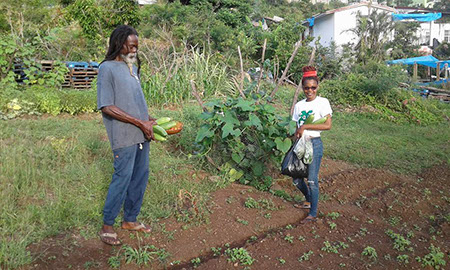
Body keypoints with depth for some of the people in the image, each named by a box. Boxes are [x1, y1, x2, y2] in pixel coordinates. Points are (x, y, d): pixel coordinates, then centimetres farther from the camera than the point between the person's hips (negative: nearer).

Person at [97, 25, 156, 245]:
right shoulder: (107, 68, -10)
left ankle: (130, 220, 28)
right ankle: (107, 226, 14)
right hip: (124, 135, -8)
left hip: (141, 134, 8)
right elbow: (107, 107, -17)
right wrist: (140, 123, -16)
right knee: (123, 178, -3)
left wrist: (149, 119, 8)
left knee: (140, 176, 12)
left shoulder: (132, 67, 15)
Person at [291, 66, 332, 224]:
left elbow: (328, 125, -16)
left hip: (314, 144, -6)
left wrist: (305, 127, -17)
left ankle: (313, 214, 11)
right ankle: (309, 201, 39)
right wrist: (297, 133, -8)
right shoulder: (299, 105, 8)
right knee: (296, 179, 12)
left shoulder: (322, 102, -7)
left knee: (312, 180, -3)